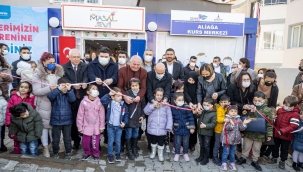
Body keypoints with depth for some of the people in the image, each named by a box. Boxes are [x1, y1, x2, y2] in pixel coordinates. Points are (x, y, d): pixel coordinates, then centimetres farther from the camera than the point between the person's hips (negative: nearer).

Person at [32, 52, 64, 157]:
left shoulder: (59, 72, 5)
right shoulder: (38, 74, -6)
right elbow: (35, 91, -13)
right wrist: (49, 89, -25)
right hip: (44, 105, -3)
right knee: (44, 125, 7)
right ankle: (45, 147, 22)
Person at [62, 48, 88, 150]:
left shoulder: (85, 66, 7)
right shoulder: (64, 67, 6)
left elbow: (86, 76, -9)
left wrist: (84, 83, -31)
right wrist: (73, 85, -25)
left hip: (83, 96, 0)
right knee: (73, 119, 7)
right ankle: (76, 140, 22)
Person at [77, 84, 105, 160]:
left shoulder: (99, 102, -10)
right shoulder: (84, 102, -11)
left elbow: (102, 115, -3)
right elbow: (80, 115, -3)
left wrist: (102, 126, 0)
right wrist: (80, 127, 0)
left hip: (96, 127, 0)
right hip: (87, 127, 1)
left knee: (95, 143, 9)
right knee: (85, 142, 13)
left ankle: (96, 154, 33)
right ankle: (87, 153, 39)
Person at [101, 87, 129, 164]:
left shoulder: (124, 105, -2)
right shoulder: (109, 102, -7)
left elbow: (126, 115, 5)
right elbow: (102, 100, -23)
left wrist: (124, 122, -6)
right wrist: (109, 94, -24)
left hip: (119, 126, 2)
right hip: (110, 126, -2)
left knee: (118, 141, 13)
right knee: (111, 141, 6)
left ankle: (118, 154, 32)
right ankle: (110, 155, 21)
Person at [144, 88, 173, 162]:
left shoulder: (166, 104, -3)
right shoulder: (151, 103, 1)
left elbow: (169, 116, -5)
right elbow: (146, 111, -8)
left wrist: (169, 127, -12)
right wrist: (153, 106, -20)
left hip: (162, 128, -1)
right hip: (152, 127, 1)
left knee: (161, 142, 10)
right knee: (153, 141, 19)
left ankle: (160, 154, 32)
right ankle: (153, 152, 42)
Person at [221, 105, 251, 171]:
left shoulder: (238, 119, 3)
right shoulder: (227, 119, -10)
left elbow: (241, 128, -1)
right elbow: (227, 128, -23)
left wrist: (244, 123, -18)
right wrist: (231, 124, -41)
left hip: (235, 139, 4)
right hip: (227, 139, -4)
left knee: (233, 152, 16)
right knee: (226, 152, 4)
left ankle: (232, 163, 30)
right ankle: (224, 163, 19)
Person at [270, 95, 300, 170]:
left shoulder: (295, 114, -18)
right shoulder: (279, 110, 1)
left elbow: (293, 126, -26)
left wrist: (283, 131, -32)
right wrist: (274, 127, 4)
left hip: (286, 136, -5)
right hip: (276, 133, 5)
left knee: (284, 149, 12)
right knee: (275, 147, 19)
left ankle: (282, 161, 30)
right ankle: (274, 158, 38)